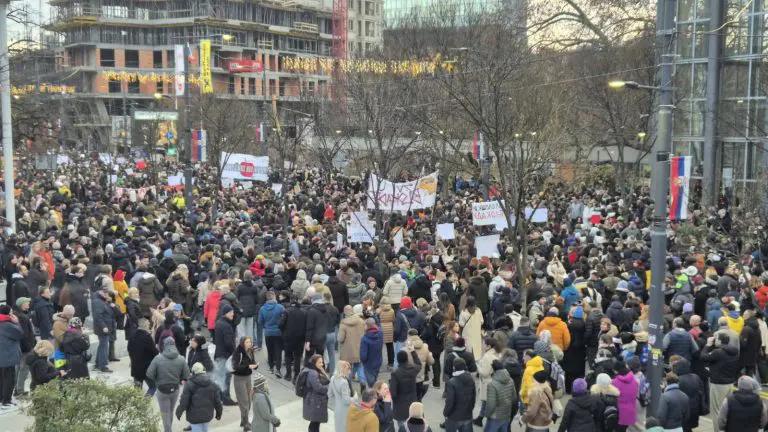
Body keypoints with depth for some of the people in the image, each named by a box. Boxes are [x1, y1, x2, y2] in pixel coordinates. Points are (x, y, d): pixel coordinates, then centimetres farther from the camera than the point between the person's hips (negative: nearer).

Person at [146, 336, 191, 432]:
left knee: (165, 413, 8)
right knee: (171, 411, 23)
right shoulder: (181, 359, -9)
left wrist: (157, 379, 6)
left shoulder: (158, 359, -15)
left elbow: (149, 374, -14)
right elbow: (186, 375, -6)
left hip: (162, 390, -3)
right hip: (175, 389, 3)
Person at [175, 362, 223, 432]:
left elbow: (184, 402, -11)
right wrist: (219, 413, 18)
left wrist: (179, 412, 4)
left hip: (195, 416, -4)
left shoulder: (189, 385, -11)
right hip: (208, 415, 4)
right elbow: (217, 401, 3)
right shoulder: (212, 385, 1)